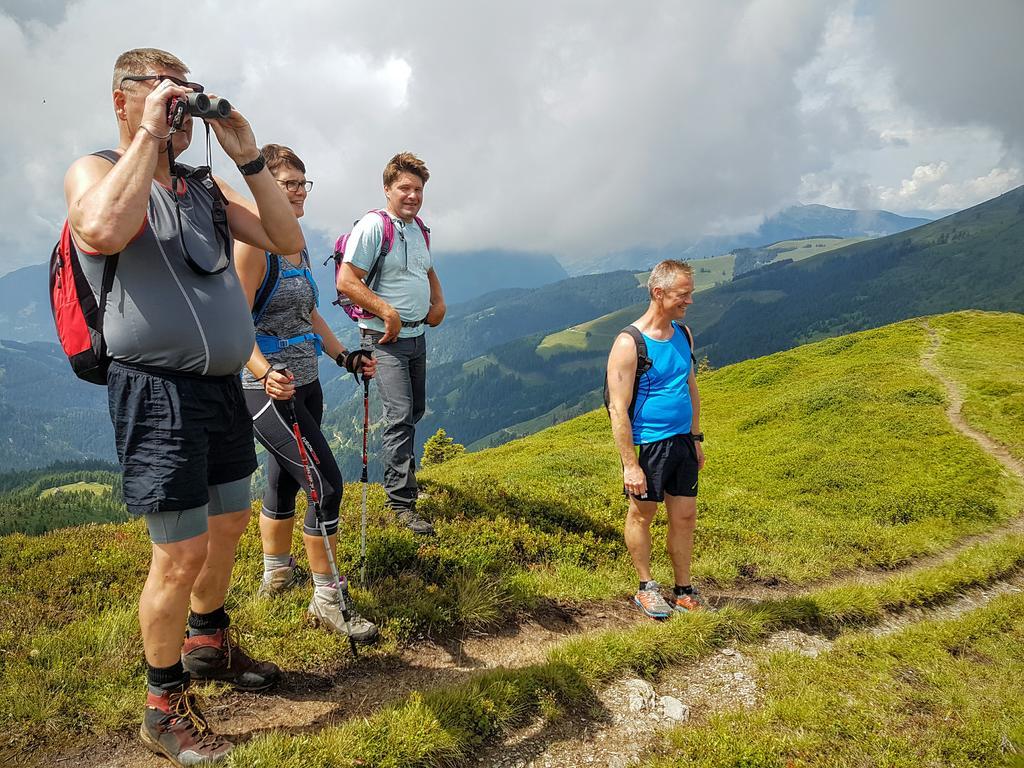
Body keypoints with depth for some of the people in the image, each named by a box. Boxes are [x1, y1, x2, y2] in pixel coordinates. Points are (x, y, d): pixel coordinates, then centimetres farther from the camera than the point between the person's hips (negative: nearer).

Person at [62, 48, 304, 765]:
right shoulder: (94, 170, -4)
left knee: (228, 525, 20)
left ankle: (209, 643, 43)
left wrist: (248, 155, -1)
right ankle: (165, 707, 17)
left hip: (224, 387, 8)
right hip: (159, 391, -7)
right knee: (182, 553, -4)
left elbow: (289, 240, 5)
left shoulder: (207, 188, 14)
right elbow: (103, 231, -29)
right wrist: (149, 133, -19)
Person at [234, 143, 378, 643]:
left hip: (304, 383, 9)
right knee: (327, 482, -10)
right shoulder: (252, 243, -14)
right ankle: (327, 601, 3)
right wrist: (266, 373, -33)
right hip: (266, 389, -8)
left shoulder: (297, 244, 13)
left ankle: (276, 574, 36)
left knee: (284, 479, 18)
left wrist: (344, 357, 17)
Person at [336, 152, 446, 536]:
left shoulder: (418, 229, 12)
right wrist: (388, 312, -22)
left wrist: (439, 302, 11)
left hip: (417, 335, 8)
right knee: (400, 414, -12)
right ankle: (402, 500, -5)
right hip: (386, 339, -8)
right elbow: (346, 280, -19)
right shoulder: (372, 226, -13)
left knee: (415, 410, 18)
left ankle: (399, 469, 39)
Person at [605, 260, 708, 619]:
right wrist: (630, 465, -20)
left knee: (685, 517, 12)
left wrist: (696, 438, 16)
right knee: (641, 514, 11)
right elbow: (618, 409, -19)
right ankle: (646, 588, 29)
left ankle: (684, 592, 28)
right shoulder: (629, 343, -18)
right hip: (647, 444, -6)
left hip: (682, 441, 7)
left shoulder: (683, 334, 5)